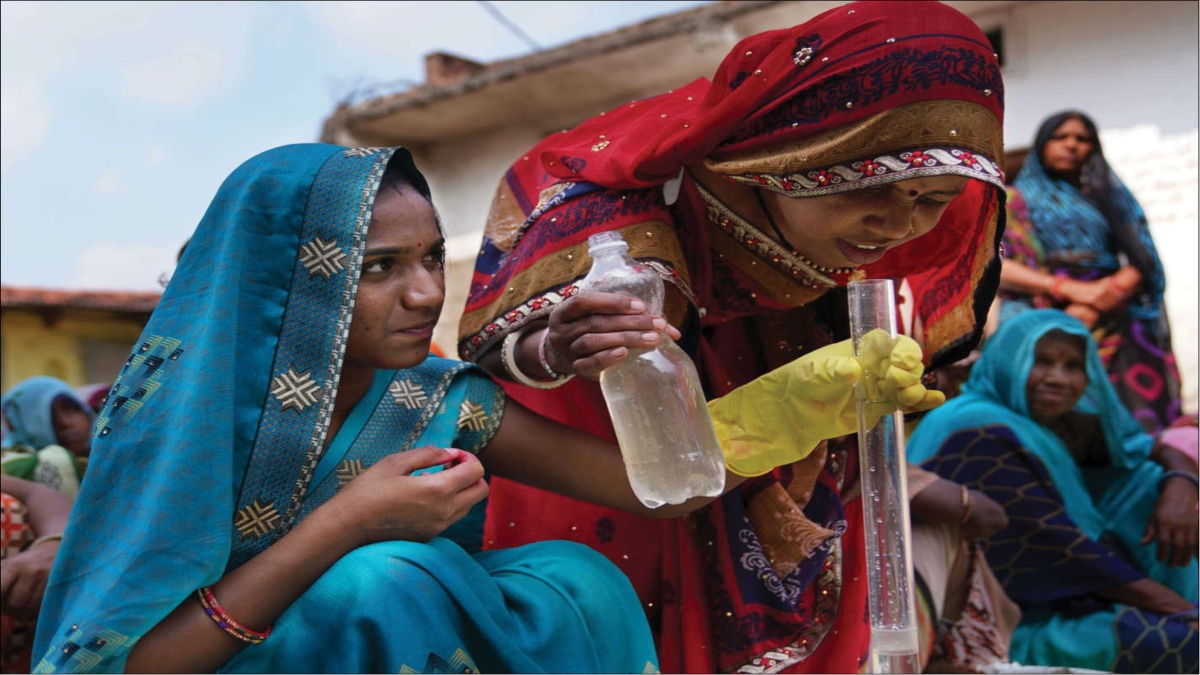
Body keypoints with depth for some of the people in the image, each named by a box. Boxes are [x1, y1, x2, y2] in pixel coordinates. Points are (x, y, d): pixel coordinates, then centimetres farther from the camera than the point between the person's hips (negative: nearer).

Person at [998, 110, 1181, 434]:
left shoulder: (1110, 197, 21)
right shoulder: (1016, 201, 16)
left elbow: (1141, 262, 7)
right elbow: (997, 265, 0)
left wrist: (1094, 307, -11)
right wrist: (1073, 288, -12)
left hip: (1112, 326, 2)